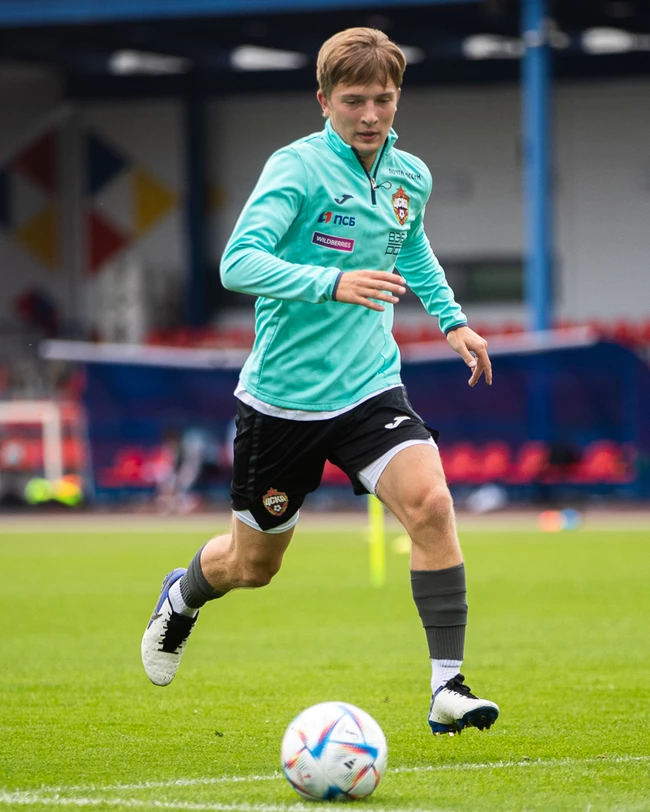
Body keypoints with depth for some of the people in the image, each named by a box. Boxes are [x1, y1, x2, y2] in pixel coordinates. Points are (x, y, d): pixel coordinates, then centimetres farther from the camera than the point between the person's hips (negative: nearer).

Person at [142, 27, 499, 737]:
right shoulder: (297, 168, -15)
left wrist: (451, 319, 17)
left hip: (369, 386, 4)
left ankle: (447, 689, -20)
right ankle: (182, 597, 48)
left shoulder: (409, 176, 5)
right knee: (253, 563, 12)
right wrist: (332, 283, -40)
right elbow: (239, 263, -28)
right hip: (283, 397, -4)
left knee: (430, 503, -23)